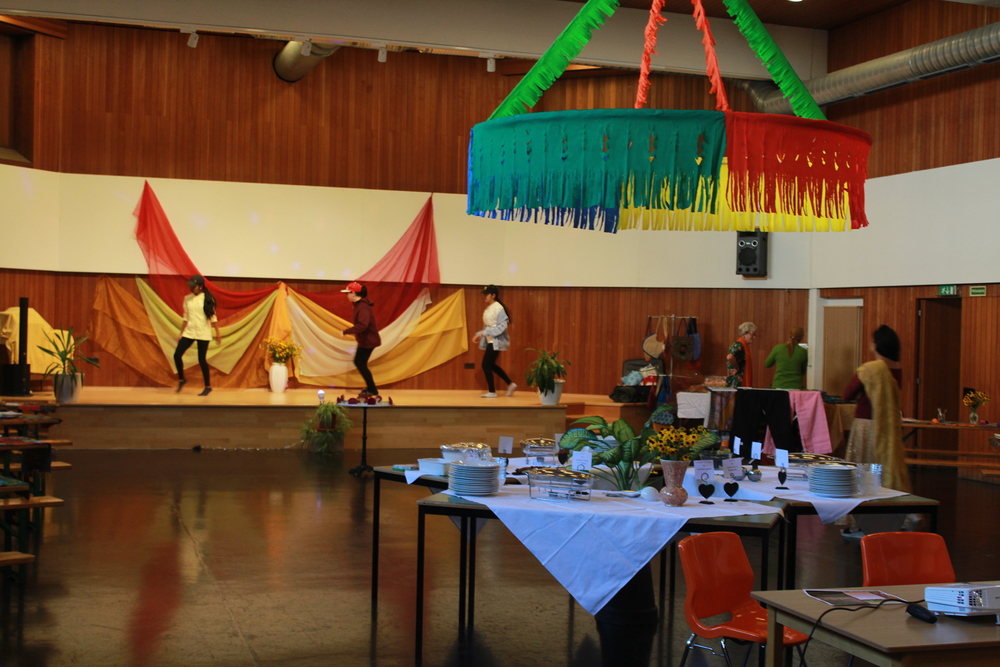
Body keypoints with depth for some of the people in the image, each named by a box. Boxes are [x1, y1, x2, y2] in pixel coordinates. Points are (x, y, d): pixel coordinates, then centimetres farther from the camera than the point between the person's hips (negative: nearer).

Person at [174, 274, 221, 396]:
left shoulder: (207, 299, -5)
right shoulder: (187, 299, 6)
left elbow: (213, 317, -2)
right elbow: (186, 318, 11)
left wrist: (218, 332, -4)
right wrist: (181, 334, 11)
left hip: (203, 334, -4)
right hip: (189, 332, 4)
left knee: (202, 359, -4)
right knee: (177, 355, -3)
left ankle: (208, 387, 10)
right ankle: (181, 379, 20)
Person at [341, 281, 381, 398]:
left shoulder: (363, 307, -24)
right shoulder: (359, 305, 8)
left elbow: (362, 325, -35)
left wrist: (346, 331, -30)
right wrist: (353, 331, 8)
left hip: (368, 340, -10)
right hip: (365, 339, 10)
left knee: (361, 364, -3)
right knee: (358, 362, 16)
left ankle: (372, 391, 7)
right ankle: (370, 387, 27)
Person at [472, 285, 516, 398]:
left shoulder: (498, 308, -16)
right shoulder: (488, 308, 11)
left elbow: (502, 326, -22)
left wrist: (486, 333, -24)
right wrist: (479, 335, 9)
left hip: (496, 341, -9)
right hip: (490, 341, 10)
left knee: (486, 365, -6)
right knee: (491, 365, 14)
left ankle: (492, 392, 3)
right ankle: (510, 385, 22)